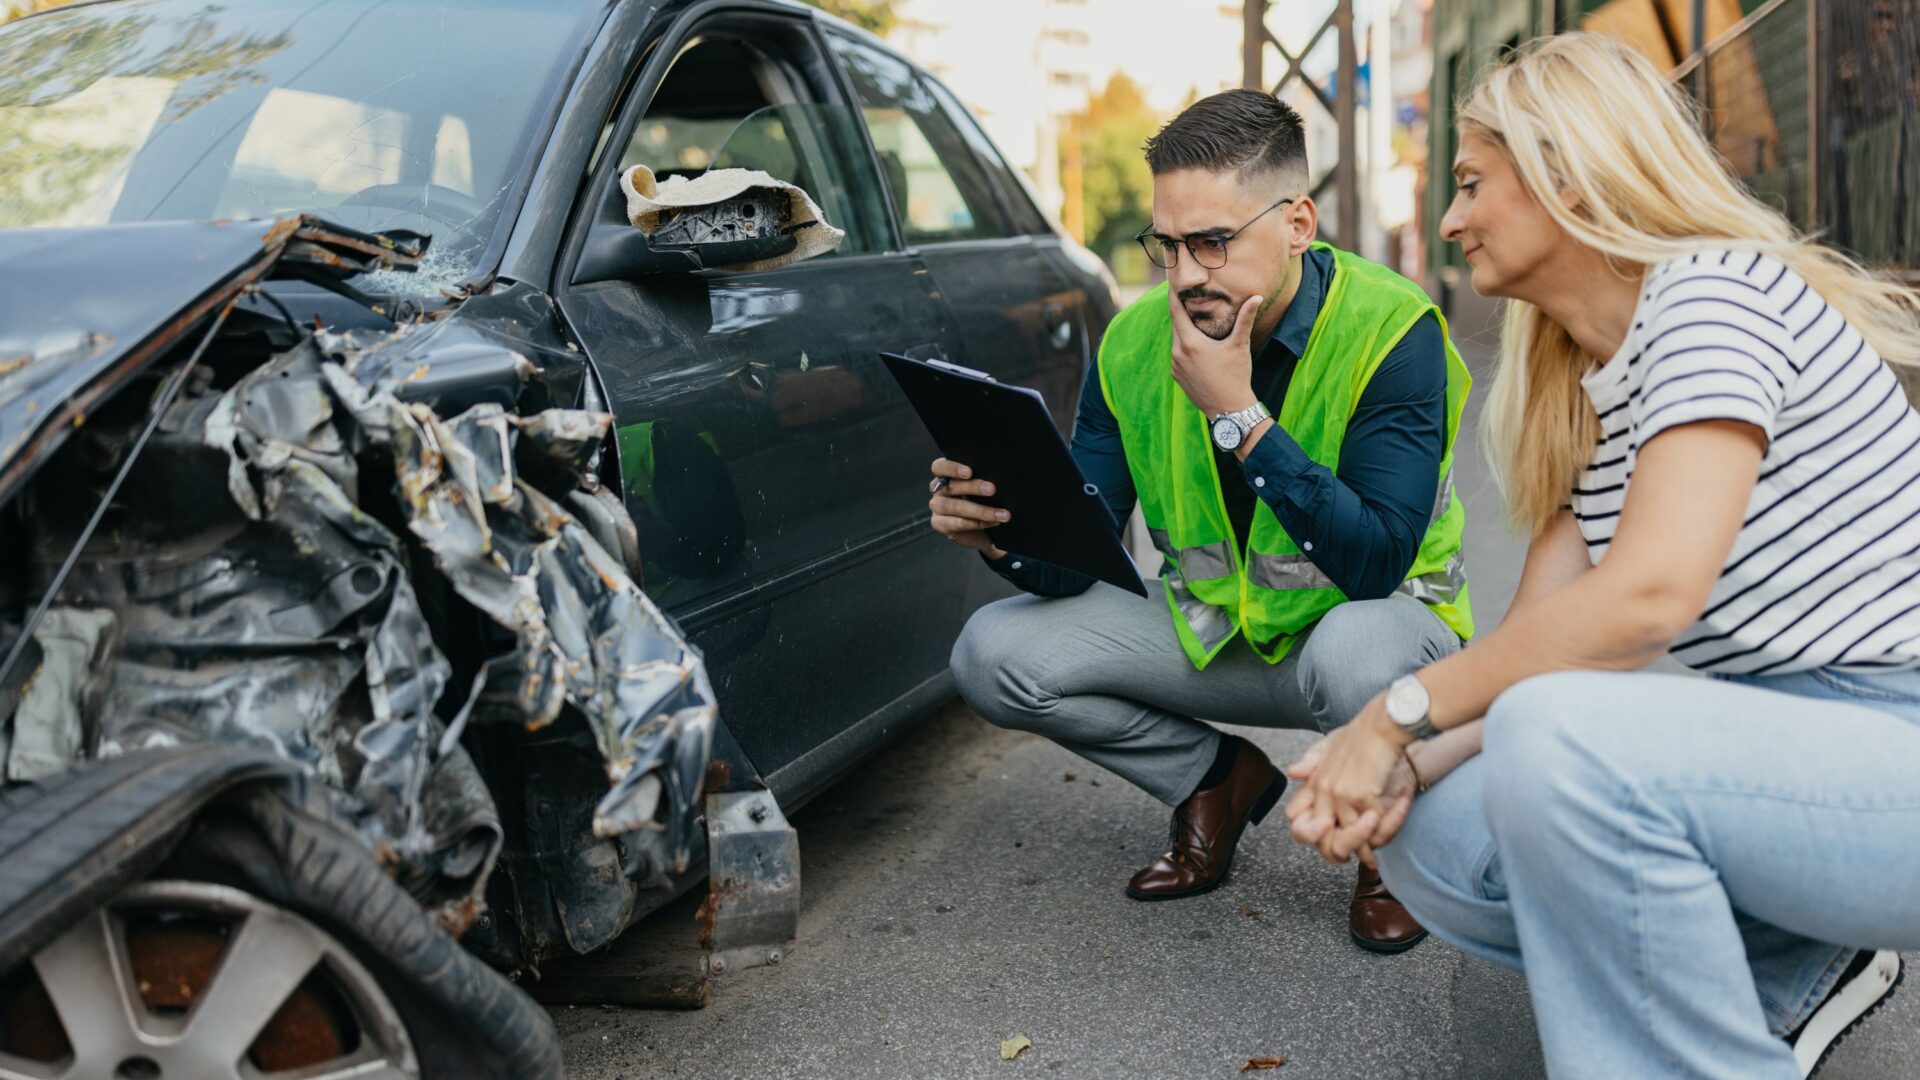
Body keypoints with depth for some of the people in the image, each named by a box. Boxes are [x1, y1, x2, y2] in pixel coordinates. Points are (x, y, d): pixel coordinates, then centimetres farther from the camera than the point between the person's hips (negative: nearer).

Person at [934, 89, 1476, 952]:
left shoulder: (1390, 329, -21)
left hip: (1368, 618, -4)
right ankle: (1216, 778, 11)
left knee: (1357, 652, -40)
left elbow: (1378, 565, -30)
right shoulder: (1134, 345, -8)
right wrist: (1003, 533, -32)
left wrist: (1239, 413, -33)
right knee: (993, 655, -13)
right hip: (1210, 630, 4)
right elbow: (1074, 565, -8)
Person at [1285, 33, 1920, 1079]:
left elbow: (1650, 593, -28)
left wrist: (1398, 712, -21)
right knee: (1428, 838, -1)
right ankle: (1793, 973, 12)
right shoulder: (1588, 401, 13)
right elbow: (1535, 648, 5)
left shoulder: (1714, 288, -15)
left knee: (1559, 737, -33)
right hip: (1788, 750, 9)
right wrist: (1409, 765, -13)